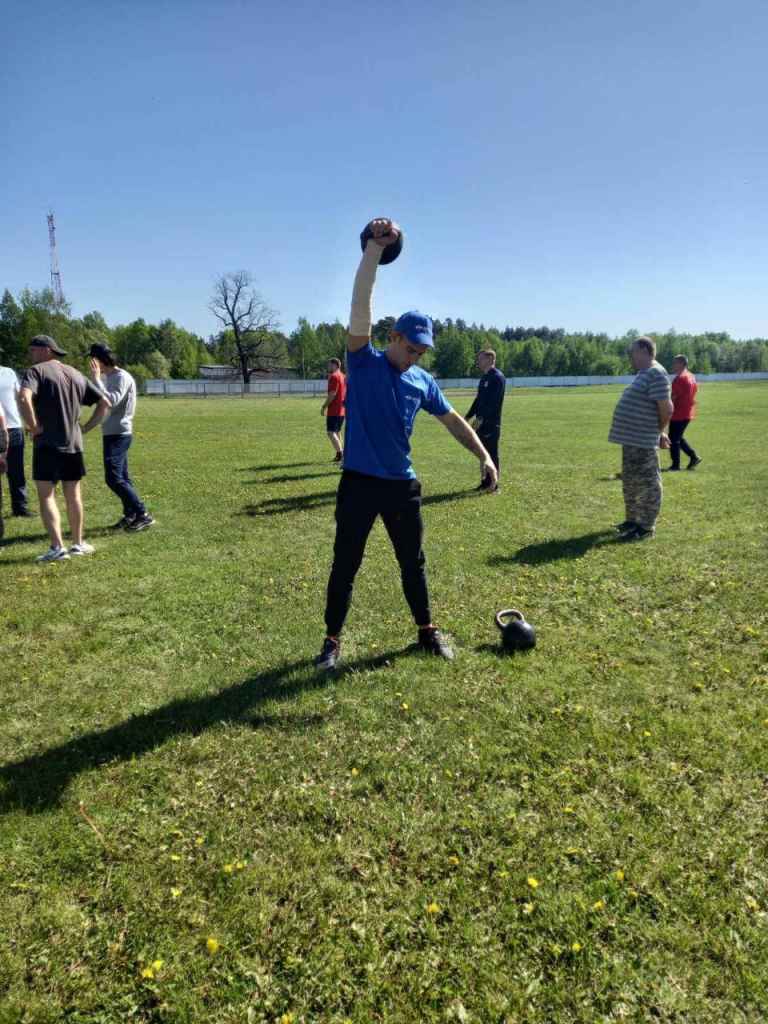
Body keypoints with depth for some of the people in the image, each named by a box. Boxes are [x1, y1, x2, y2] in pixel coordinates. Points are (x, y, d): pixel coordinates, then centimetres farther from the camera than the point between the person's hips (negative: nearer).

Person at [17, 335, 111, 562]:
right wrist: (87, 427, 12)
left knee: (46, 494, 0)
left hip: (47, 445, -5)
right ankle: (78, 544, 21)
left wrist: (34, 427, -14)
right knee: (73, 494, 14)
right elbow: (105, 403, 15)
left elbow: (23, 398, -25)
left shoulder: (36, 371, -5)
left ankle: (57, 547, -6)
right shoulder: (76, 375, 14)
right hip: (73, 445, 6)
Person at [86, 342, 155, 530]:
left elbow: (111, 401, -27)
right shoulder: (107, 378, 15)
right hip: (112, 433, 10)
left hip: (118, 434, -10)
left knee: (114, 478, -13)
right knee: (121, 477, 12)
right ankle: (130, 515, 20)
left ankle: (143, 515, -11)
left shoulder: (122, 377, -14)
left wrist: (96, 379, -22)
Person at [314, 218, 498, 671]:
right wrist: (375, 248, -24)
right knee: (345, 566, 5)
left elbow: (454, 419, 15)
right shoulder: (364, 362, -5)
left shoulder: (424, 382, 7)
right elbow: (360, 306, -17)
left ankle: (427, 630, 32)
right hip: (359, 482, -3)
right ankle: (333, 641, 20)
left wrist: (485, 455, 7)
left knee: (413, 564, 15)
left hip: (403, 485, 4)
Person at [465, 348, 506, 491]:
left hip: (491, 423, -9)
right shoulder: (484, 377, 17)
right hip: (481, 423, 9)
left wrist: (481, 418, -24)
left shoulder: (498, 377, -12)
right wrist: (468, 417, 16)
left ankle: (493, 485, 1)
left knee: (492, 454, -4)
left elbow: (493, 401, -20)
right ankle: (486, 481, 22)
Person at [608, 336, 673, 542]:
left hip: (642, 441, -10)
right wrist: (658, 433, 19)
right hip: (631, 438, 10)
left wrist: (660, 432, -4)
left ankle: (646, 527, 5)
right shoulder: (644, 374, 17)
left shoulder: (656, 374, -15)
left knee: (647, 483, -2)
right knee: (631, 482, 19)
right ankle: (632, 520, 31)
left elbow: (666, 409, -19)